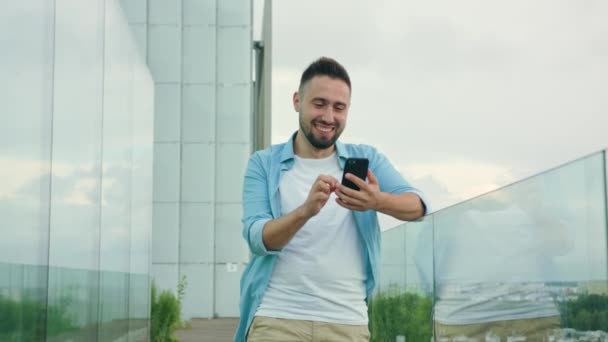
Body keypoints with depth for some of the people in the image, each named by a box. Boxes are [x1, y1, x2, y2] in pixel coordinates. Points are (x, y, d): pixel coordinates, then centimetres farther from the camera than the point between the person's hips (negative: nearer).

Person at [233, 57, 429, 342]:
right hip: (276, 319, -1)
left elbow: (417, 206, -9)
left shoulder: (366, 160, 6)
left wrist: (378, 201, -31)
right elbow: (257, 238, -9)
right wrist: (306, 210, -28)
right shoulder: (264, 163, 3)